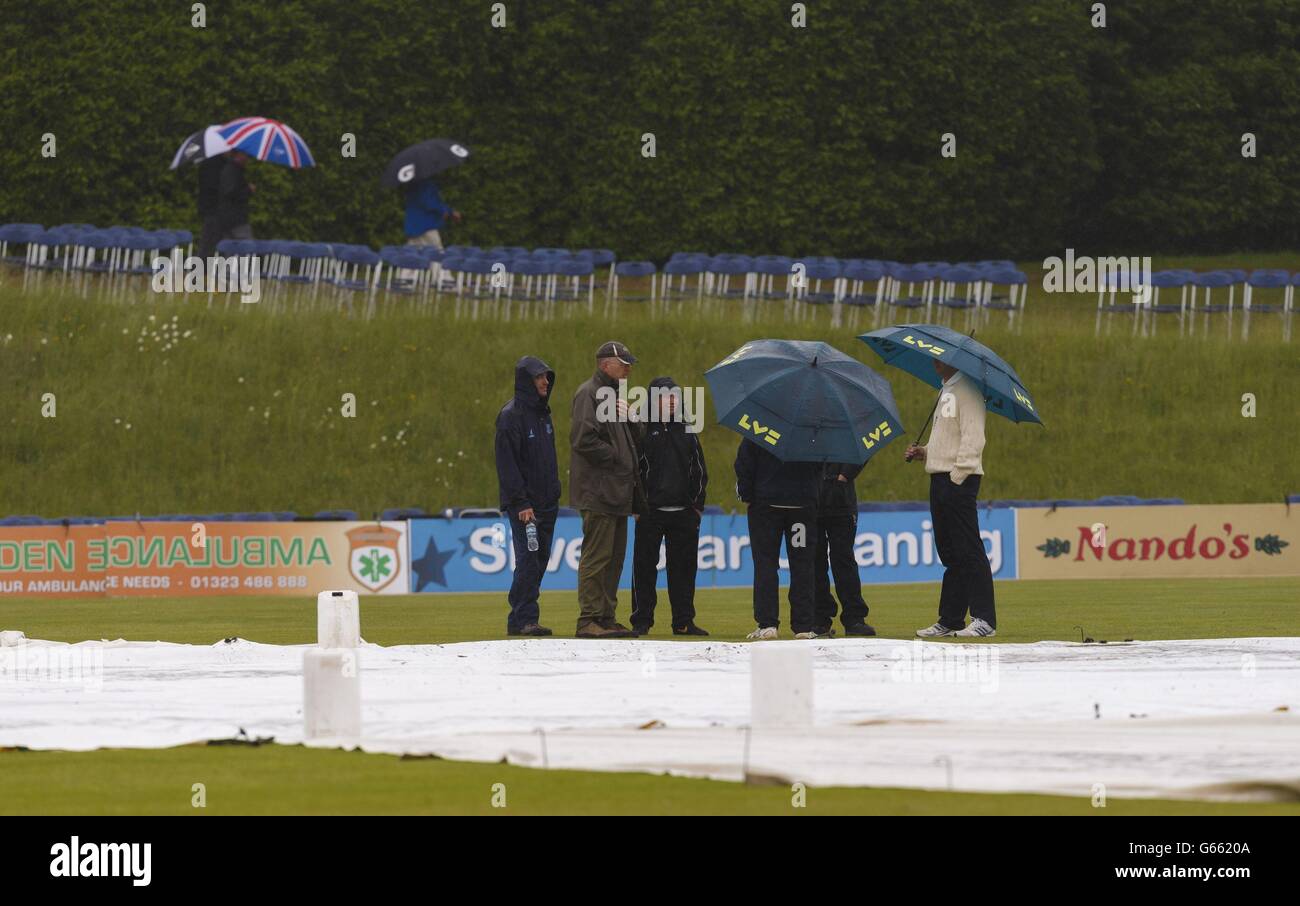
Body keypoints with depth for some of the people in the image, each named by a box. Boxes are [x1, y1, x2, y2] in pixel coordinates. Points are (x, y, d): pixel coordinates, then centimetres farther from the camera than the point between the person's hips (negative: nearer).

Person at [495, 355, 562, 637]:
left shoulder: (542, 413, 15)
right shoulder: (511, 416, -11)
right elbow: (507, 463, -16)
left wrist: (554, 493, 15)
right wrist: (521, 503, -20)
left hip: (547, 503, 8)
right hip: (524, 504, -8)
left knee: (539, 561, 8)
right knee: (528, 560, -11)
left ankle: (523, 618, 12)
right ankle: (522, 619, -10)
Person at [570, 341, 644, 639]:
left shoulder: (612, 395, 21)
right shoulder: (589, 394, -9)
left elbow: (636, 439, 19)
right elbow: (583, 439, -20)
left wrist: (630, 418, 0)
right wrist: (613, 456, -12)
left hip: (617, 492, 10)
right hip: (597, 491, -10)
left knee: (614, 557, 12)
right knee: (597, 556, -10)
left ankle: (606, 617, 17)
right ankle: (589, 620, -9)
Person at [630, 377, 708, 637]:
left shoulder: (686, 432, 13)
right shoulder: (643, 430, 1)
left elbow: (699, 471, 15)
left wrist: (698, 505, 9)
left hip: (683, 511, 3)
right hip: (650, 511, -3)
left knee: (683, 567, 5)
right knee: (645, 567, -2)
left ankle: (683, 622, 11)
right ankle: (641, 621, 3)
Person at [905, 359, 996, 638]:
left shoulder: (966, 392, -9)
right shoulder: (945, 393, 22)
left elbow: (972, 438, -17)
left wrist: (958, 474, -21)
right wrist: (923, 452, 12)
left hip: (959, 480, -10)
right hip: (940, 479, 10)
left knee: (968, 552, -10)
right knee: (950, 554, 11)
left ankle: (984, 620, -11)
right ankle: (949, 620, 14)